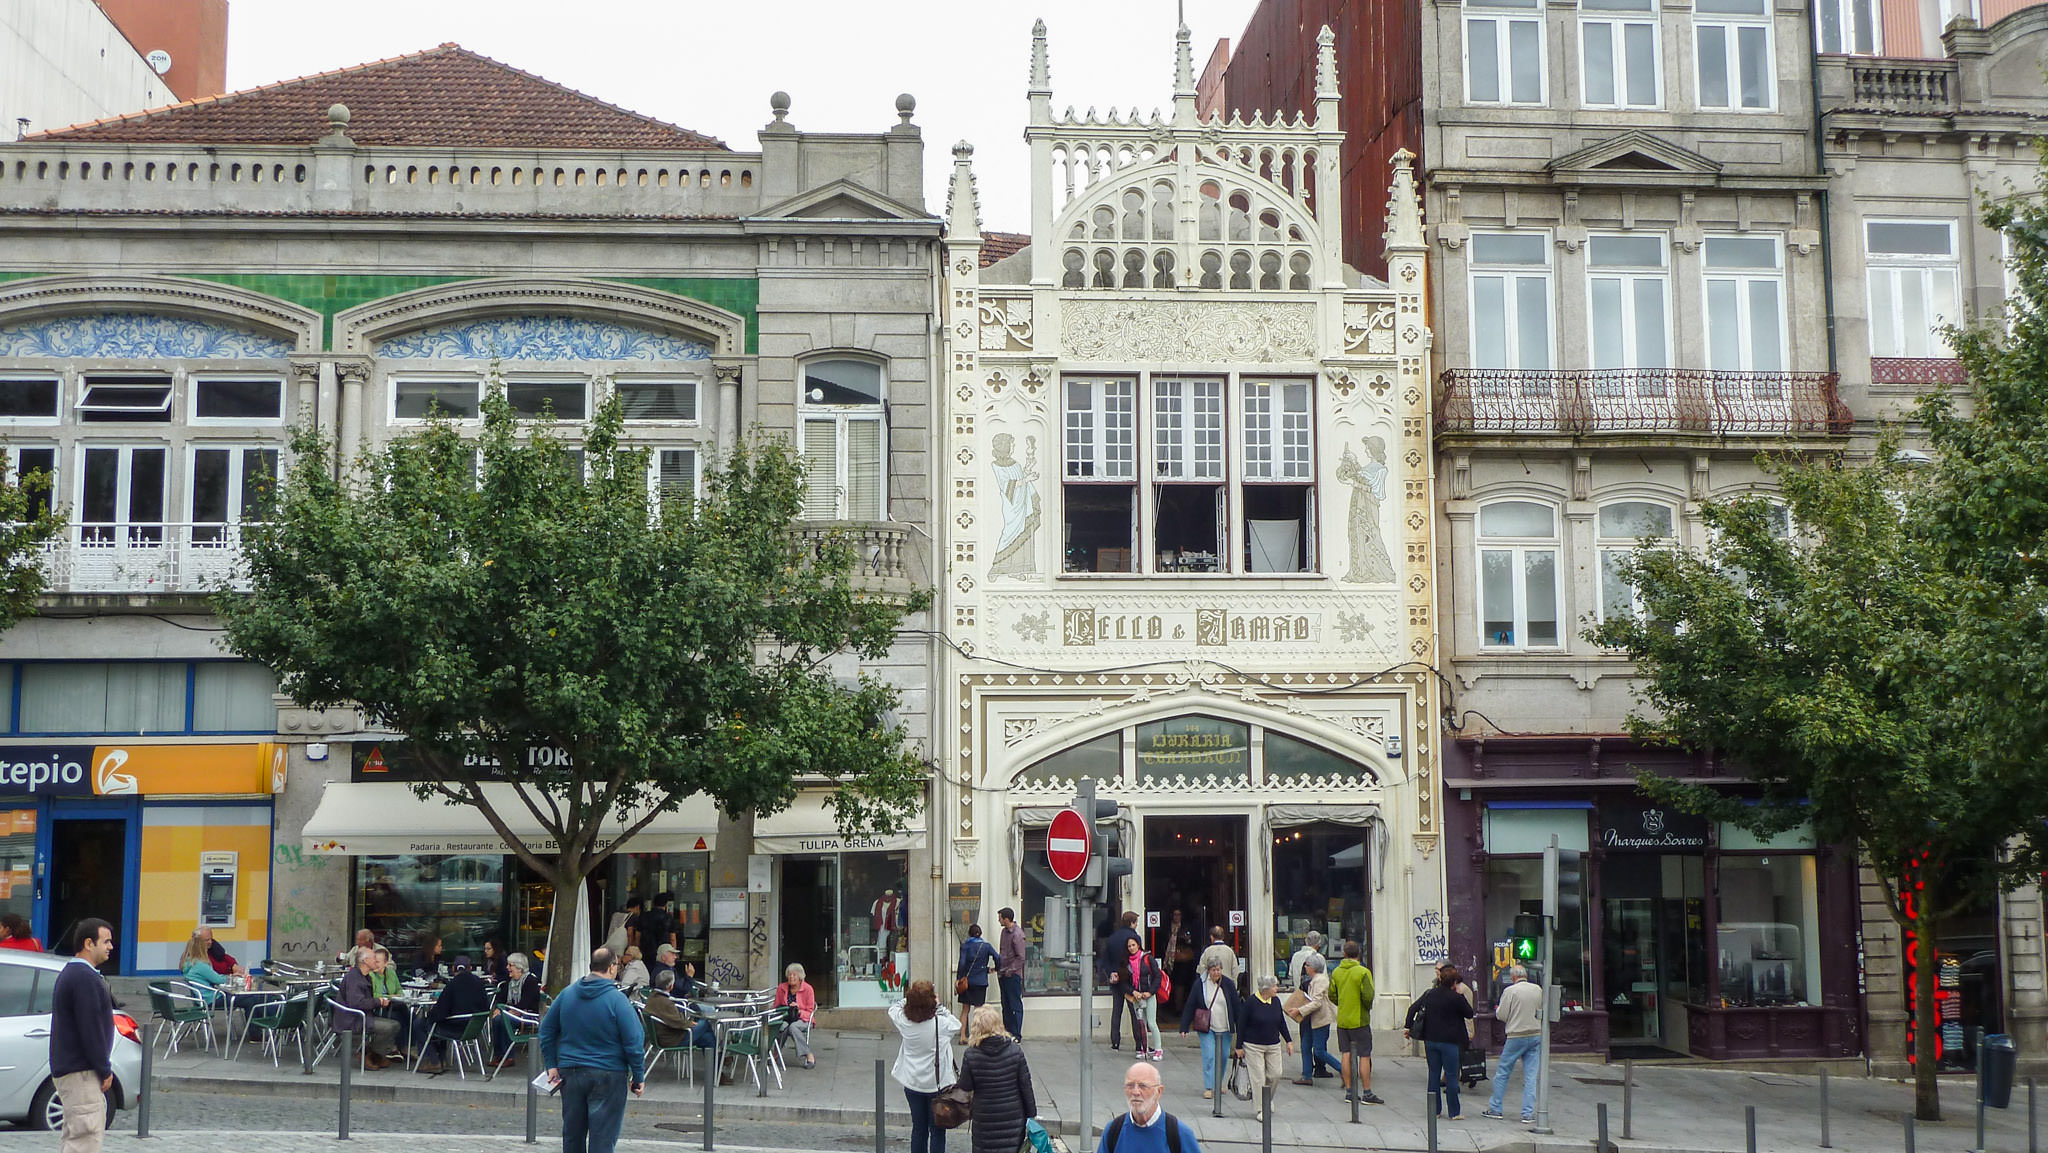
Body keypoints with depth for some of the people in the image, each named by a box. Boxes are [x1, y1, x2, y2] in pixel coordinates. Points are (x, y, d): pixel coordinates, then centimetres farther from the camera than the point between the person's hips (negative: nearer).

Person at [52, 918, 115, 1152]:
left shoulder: (71, 973, 17)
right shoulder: (85, 978, -17)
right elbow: (91, 1030, -20)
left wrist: (103, 1070, 17)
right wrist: (105, 1070, -12)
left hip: (67, 1069, 11)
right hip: (80, 1072, -11)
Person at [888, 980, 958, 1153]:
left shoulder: (903, 1021, -12)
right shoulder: (940, 1024, -21)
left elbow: (893, 1008, 10)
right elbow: (956, 1025, -1)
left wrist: (913, 999, 5)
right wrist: (939, 1006, -2)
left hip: (912, 1084, 3)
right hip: (937, 1084, -3)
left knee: (918, 1129, 16)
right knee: (937, 1132, 7)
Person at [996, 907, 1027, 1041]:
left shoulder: (1017, 934, -15)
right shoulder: (1004, 932, 12)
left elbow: (1021, 957, -15)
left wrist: (1010, 971, -14)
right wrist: (998, 968, 14)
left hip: (1013, 975, -9)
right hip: (1003, 974, 9)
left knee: (1015, 1006, -4)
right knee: (1006, 1005, 12)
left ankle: (1016, 1035, 0)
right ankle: (1007, 1033, 18)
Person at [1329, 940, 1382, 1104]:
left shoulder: (1336, 972, 3)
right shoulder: (1363, 972, -13)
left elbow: (1332, 995, 7)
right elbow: (1368, 995, -18)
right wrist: (1368, 1008, 2)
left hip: (1342, 1021, 5)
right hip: (1359, 1020, -5)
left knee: (1346, 1055, 9)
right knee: (1364, 1056, 1)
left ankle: (1349, 1092, 12)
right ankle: (1367, 1093, 2)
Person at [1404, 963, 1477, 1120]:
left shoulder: (1429, 994, 2)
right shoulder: (1456, 997, -12)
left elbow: (1413, 1008, 3)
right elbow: (1469, 1014, 0)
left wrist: (1408, 1027, 11)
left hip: (1430, 1040, 5)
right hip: (1449, 1042, -4)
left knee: (1433, 1074, 11)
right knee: (1451, 1076, 3)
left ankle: (1434, 1110, 14)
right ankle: (1453, 1112, 5)